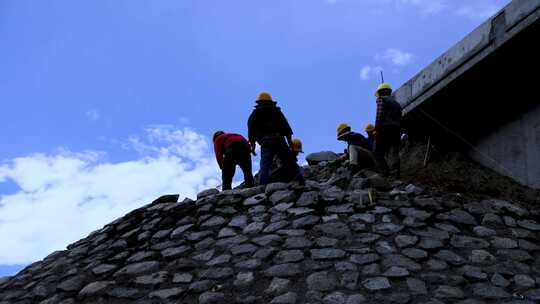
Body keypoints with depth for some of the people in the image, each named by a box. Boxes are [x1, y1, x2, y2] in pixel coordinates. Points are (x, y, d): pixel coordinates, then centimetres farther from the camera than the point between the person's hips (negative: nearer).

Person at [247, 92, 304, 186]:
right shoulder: (277, 111, 18)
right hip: (280, 141, 1)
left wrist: (252, 145, 8)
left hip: (266, 143, -1)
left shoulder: (255, 114, 15)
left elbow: (251, 130, 7)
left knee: (265, 164, -4)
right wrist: (289, 140, 9)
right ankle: (300, 180, 3)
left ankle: (264, 185, -19)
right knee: (290, 162, 8)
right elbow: (286, 126, 10)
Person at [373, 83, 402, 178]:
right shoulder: (396, 103, 25)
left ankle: (385, 171, -13)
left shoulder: (381, 99, 3)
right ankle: (396, 171, -6)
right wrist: (399, 132, 17)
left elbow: (380, 114, -12)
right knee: (395, 152, 6)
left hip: (384, 128, -6)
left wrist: (376, 128, -14)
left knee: (379, 152, -1)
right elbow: (400, 119, 18)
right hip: (396, 130, 7)